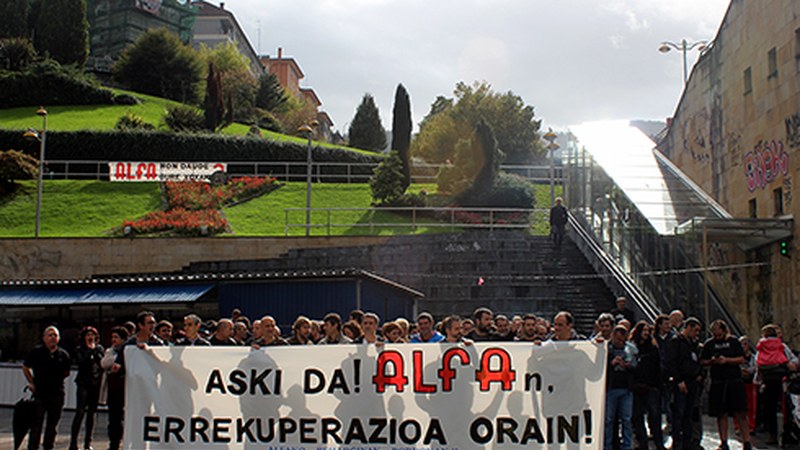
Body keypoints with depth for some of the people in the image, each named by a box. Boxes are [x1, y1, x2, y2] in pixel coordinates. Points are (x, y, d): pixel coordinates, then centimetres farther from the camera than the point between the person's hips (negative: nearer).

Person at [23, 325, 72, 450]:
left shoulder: (63, 354, 5)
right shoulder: (36, 351, -1)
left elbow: (66, 373, 18)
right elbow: (25, 367, 10)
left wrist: (57, 380, 7)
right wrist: (31, 382, 6)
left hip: (57, 394, 3)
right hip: (40, 393, -2)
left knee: (53, 424, 10)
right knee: (36, 424, 0)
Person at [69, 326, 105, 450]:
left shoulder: (99, 348, 13)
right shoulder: (79, 349, 5)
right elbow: (81, 362, -12)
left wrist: (96, 352, -5)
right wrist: (90, 350, -10)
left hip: (96, 383, 3)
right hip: (84, 384, -3)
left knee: (92, 412, 7)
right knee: (80, 412, -11)